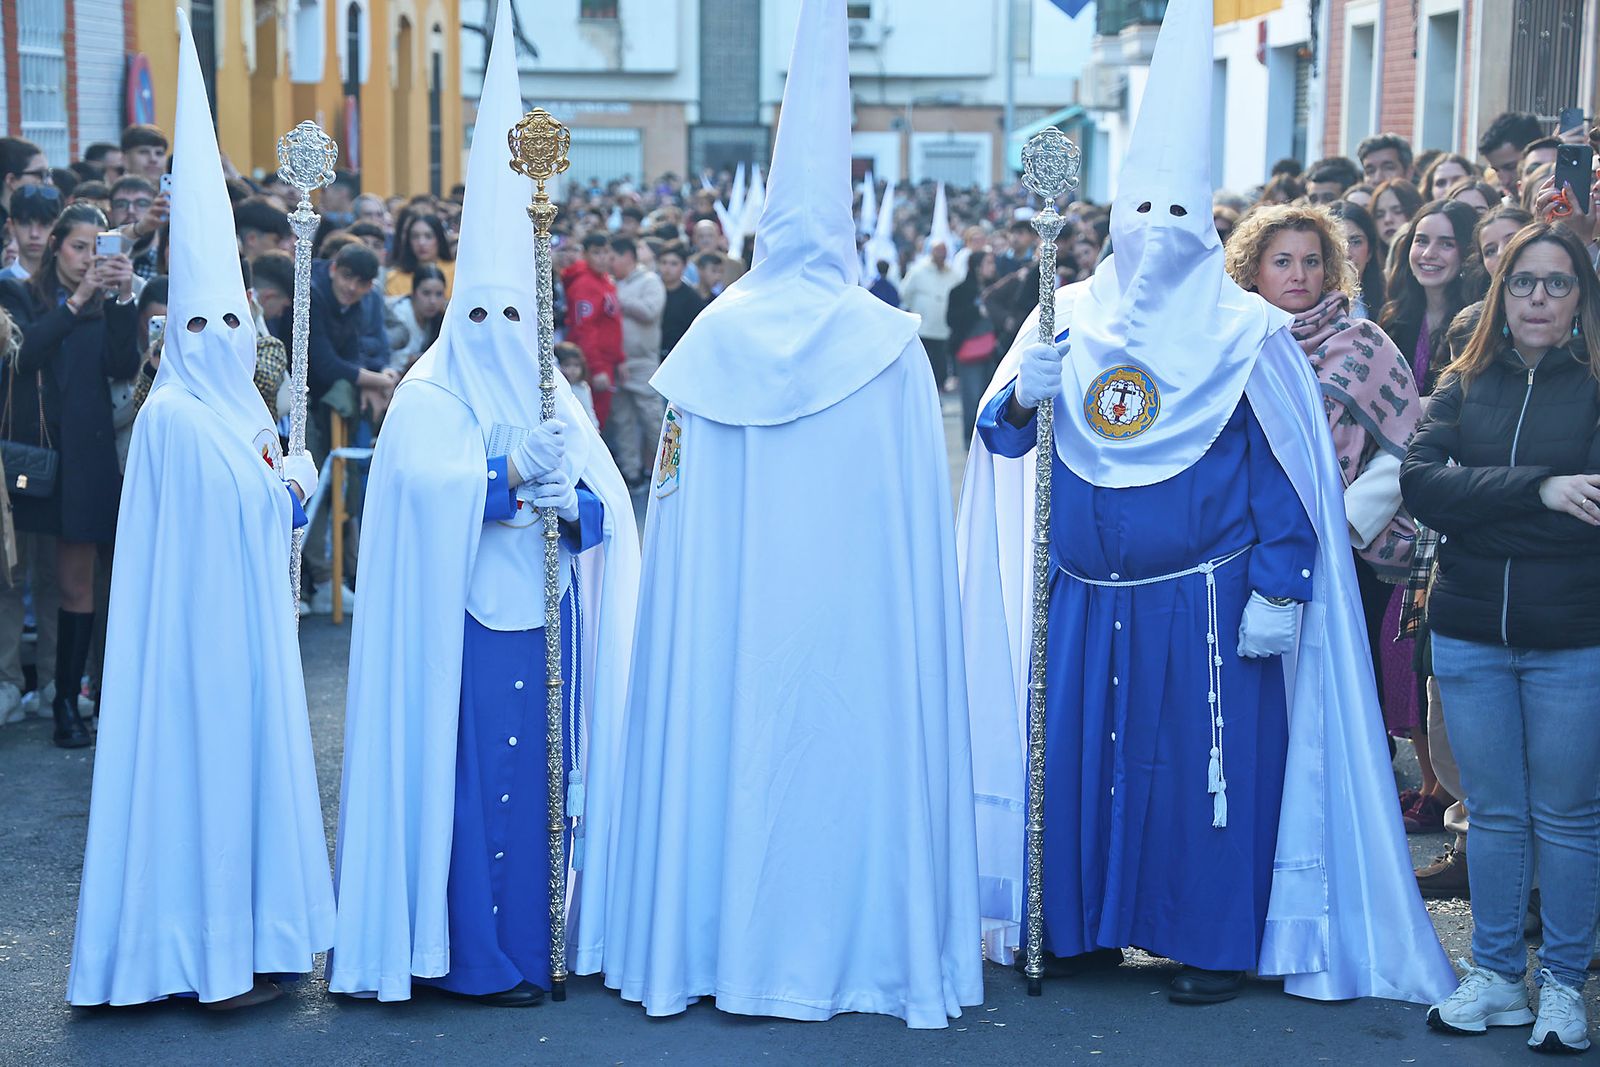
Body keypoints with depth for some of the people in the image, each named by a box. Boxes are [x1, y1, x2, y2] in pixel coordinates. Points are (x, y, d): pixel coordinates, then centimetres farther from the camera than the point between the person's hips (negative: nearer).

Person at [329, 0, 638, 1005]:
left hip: (544, 621, 5)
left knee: (545, 770, 6)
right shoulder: (429, 399, -1)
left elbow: (609, 512, 4)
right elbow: (427, 484, -20)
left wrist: (570, 504, -16)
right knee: (471, 775, -5)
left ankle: (544, 940, 16)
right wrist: (515, 478, -27)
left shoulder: (554, 401, 13)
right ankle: (474, 953, 4)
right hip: (464, 623, -5)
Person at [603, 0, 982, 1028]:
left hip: (732, 612, 2)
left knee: (730, 736, 10)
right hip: (854, 611, -2)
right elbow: (919, 515, -2)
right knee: (848, 743, 6)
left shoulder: (716, 336, 0)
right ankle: (861, 941, 13)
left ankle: (717, 942, 17)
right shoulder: (890, 344, -5)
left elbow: (680, 495, 4)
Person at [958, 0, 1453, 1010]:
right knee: (1074, 752, 5)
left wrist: (1279, 590, -11)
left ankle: (1217, 942, 13)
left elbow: (1287, 472, -5)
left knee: (1208, 760, 0)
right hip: (1085, 596, 3)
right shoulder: (1068, 318, 7)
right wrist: (1021, 398, -12)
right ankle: (1084, 925, 21)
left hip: (1204, 600, -3)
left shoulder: (1247, 332, -3)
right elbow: (1001, 438, 10)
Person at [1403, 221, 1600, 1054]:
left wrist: (1479, 504, -17)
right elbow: (1420, 483, -10)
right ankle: (1494, 977, 23)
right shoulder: (1464, 386, 6)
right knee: (1492, 812, 12)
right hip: (1470, 634, 3)